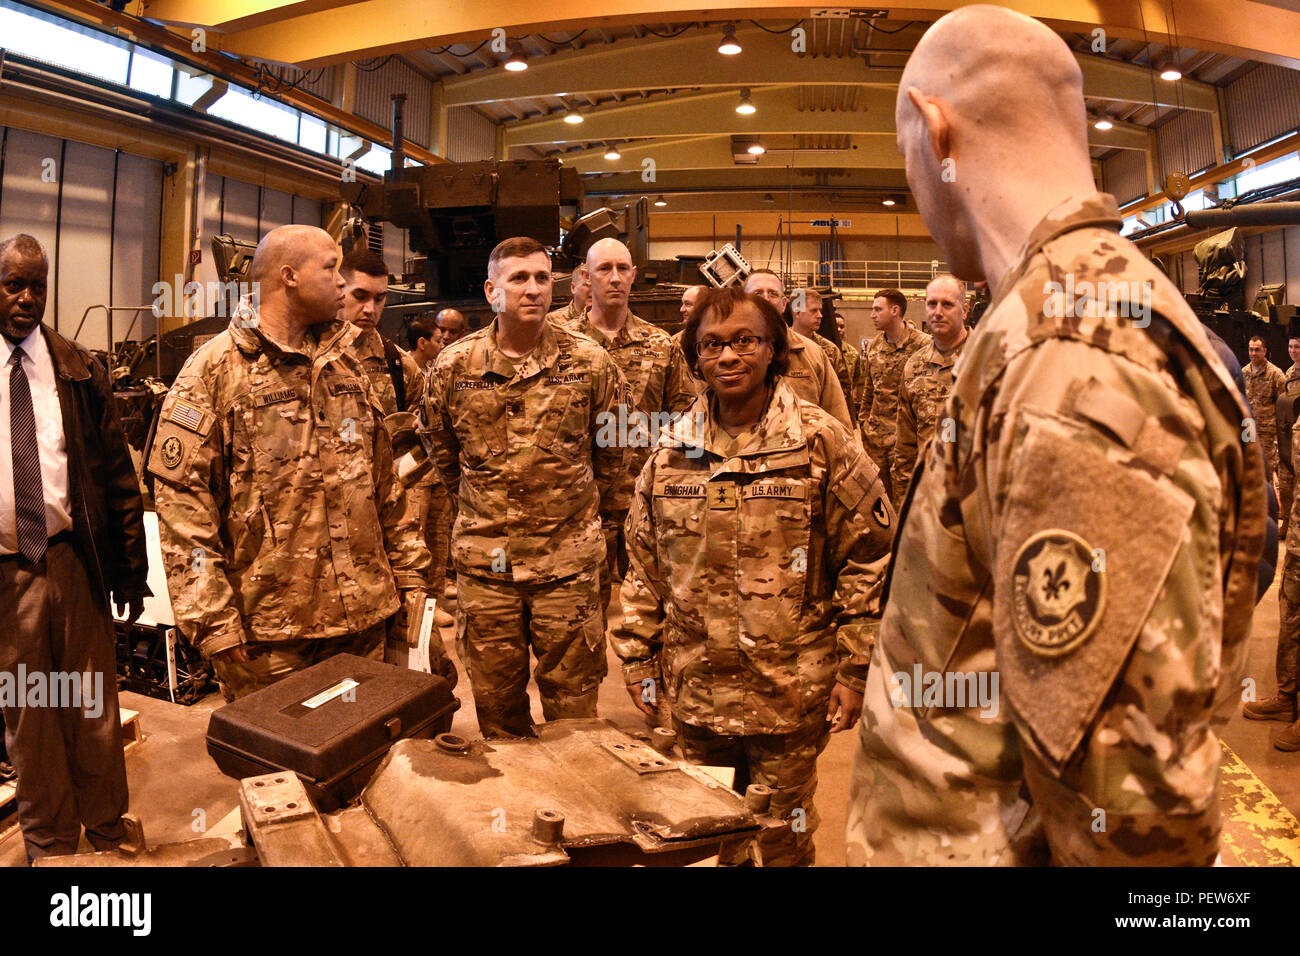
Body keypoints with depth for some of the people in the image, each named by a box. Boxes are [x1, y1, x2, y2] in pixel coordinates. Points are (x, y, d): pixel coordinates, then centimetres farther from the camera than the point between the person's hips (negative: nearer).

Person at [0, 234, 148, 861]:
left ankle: (107, 832, 29)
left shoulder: (79, 370, 2)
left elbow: (117, 473, 3)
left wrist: (131, 567, 2)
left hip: (75, 561, 0)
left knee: (93, 711, 11)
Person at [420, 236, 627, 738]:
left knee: (573, 705, 10)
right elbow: (440, 448, 14)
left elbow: (614, 449, 8)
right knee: (495, 701, 15)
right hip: (484, 555, 2)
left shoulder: (590, 362, -4)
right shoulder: (453, 366, -1)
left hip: (568, 556, -1)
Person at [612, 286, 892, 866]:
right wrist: (637, 658, 8)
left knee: (784, 838, 14)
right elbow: (644, 565, 10)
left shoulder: (821, 443, -8)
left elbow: (869, 558, -6)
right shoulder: (673, 451, 3)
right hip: (694, 691, 4)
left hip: (791, 694, -3)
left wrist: (856, 669, -8)